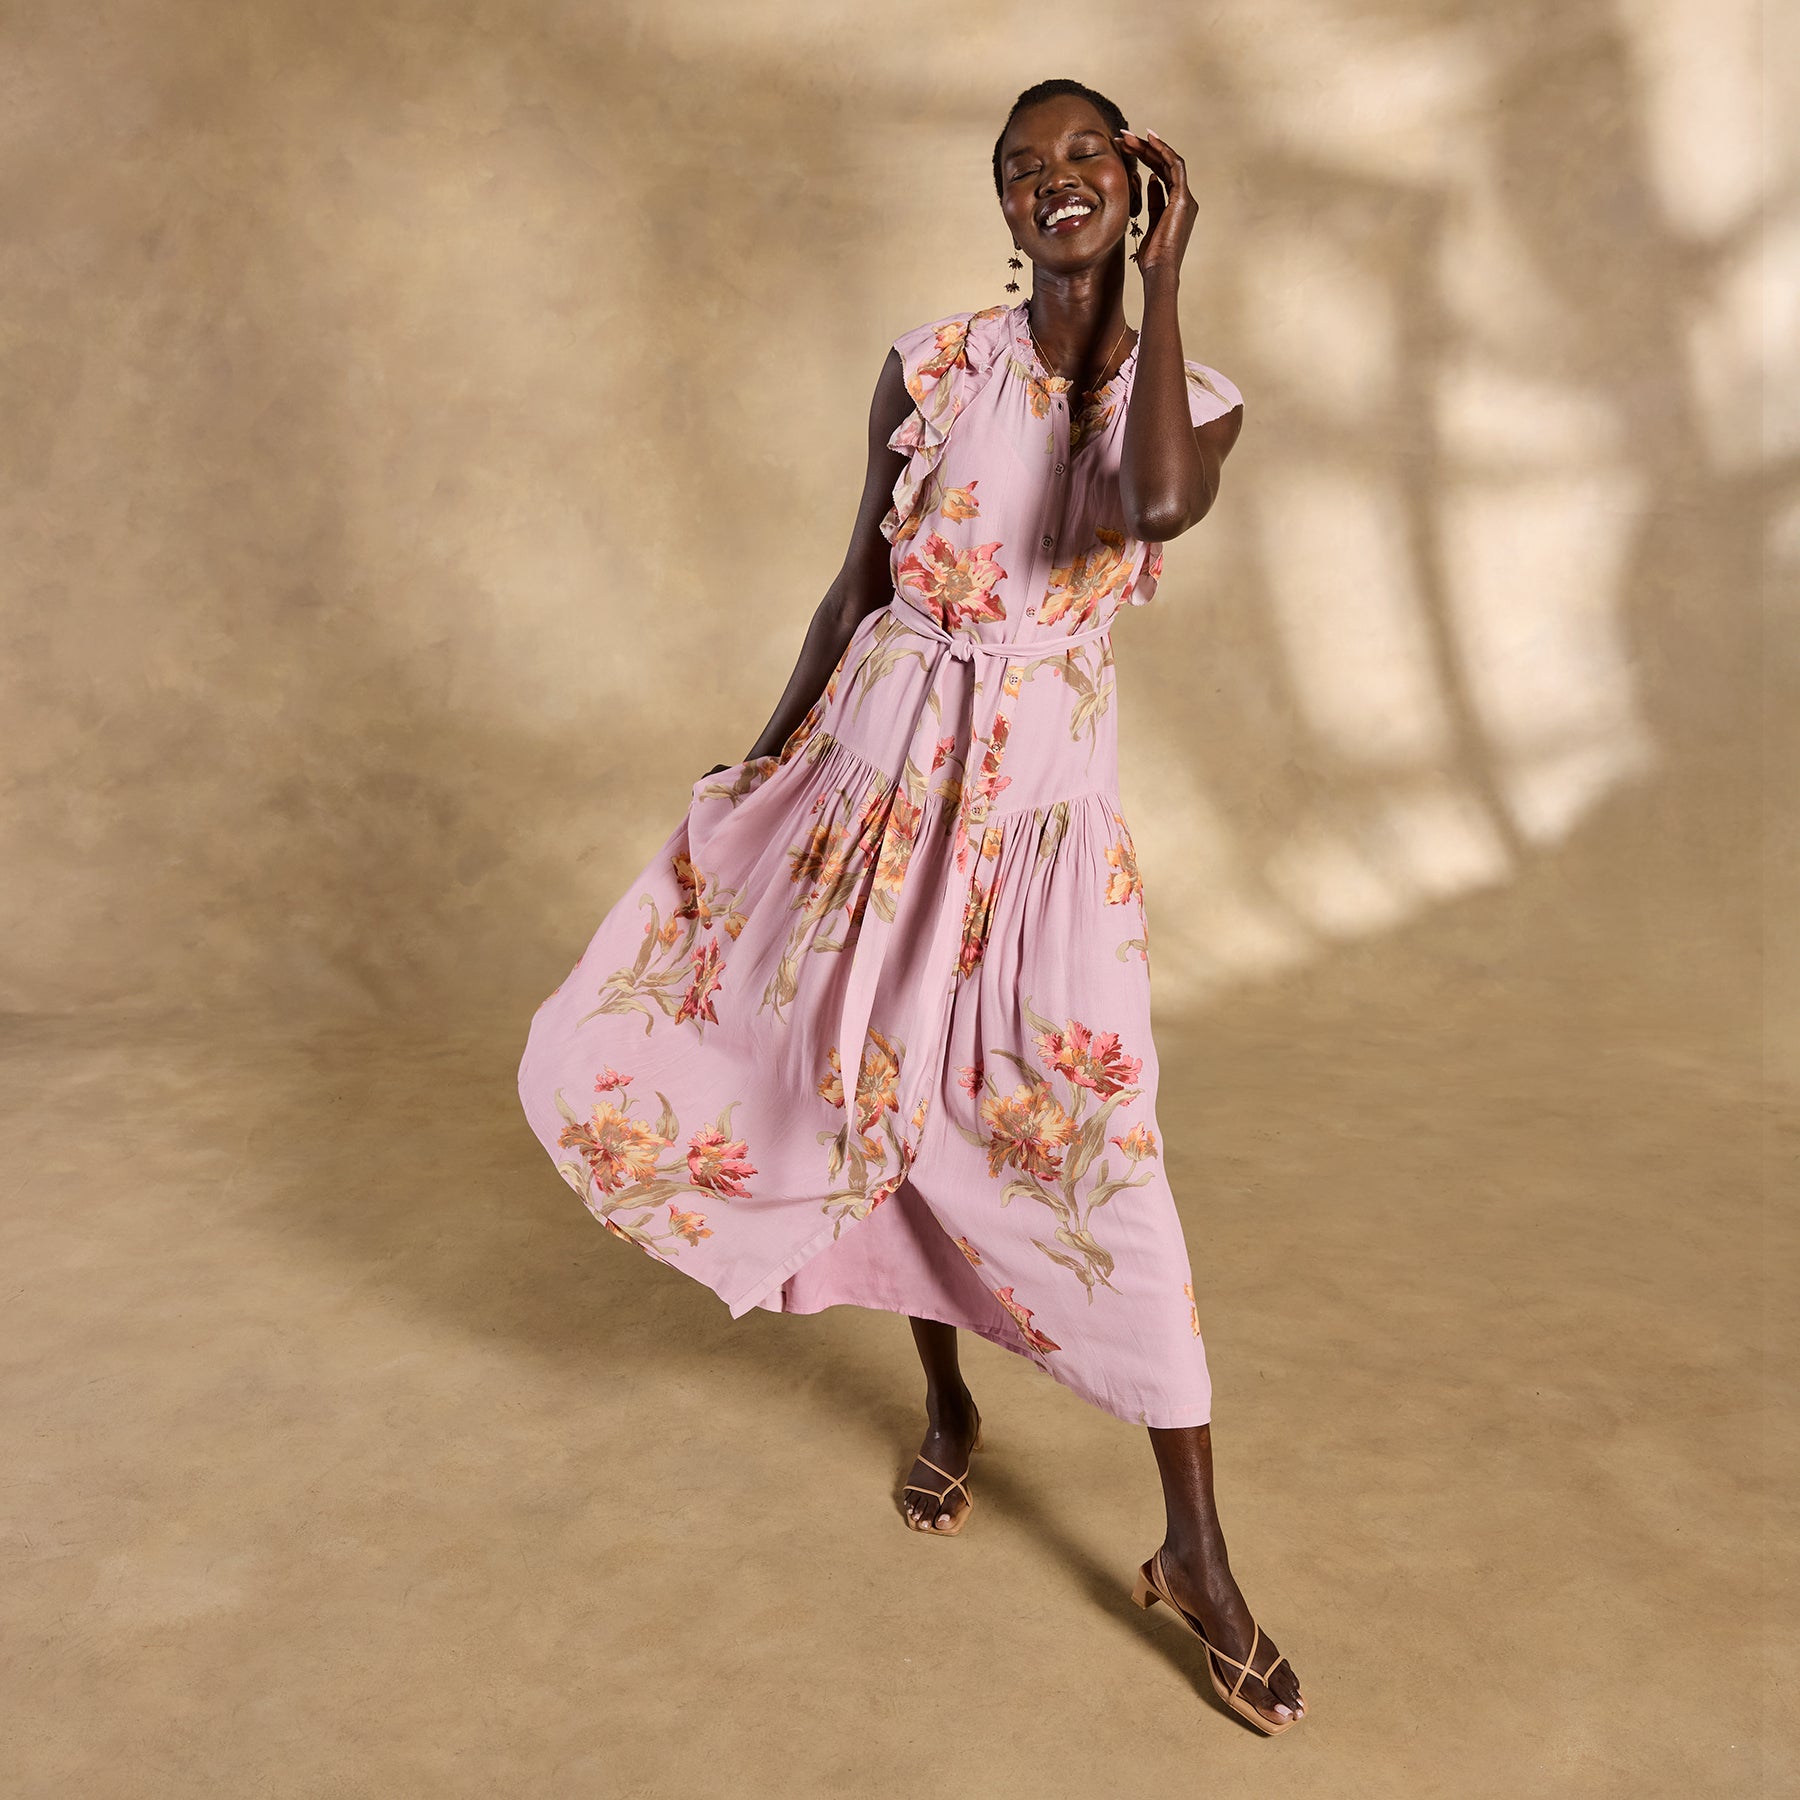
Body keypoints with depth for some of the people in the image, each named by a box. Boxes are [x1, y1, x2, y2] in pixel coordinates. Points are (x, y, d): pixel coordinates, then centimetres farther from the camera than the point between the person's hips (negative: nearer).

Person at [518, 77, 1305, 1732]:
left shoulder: (1191, 396, -1)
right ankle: (950, 1403, 35)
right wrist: (766, 756, 9)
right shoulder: (931, 365, 1)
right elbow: (861, 580, 7)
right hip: (883, 755, 2)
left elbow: (1159, 508, -26)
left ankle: (1197, 1551, 7)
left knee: (1094, 1131, -6)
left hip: (1048, 787, -1)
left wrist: (1165, 274, -16)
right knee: (882, 1082, 9)